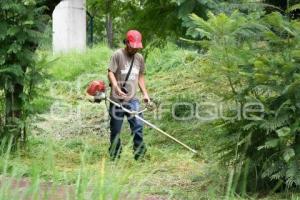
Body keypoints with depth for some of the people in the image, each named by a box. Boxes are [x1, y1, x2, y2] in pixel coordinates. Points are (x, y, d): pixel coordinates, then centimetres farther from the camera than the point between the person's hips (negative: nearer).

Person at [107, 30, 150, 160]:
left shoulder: (139, 58, 13)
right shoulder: (118, 55, -4)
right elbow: (110, 73, -10)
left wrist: (145, 93, 12)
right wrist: (117, 88, -24)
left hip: (132, 99, 4)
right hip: (117, 99, -4)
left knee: (138, 125, -9)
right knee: (115, 129, 4)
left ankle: (140, 153, -2)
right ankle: (114, 156, 16)